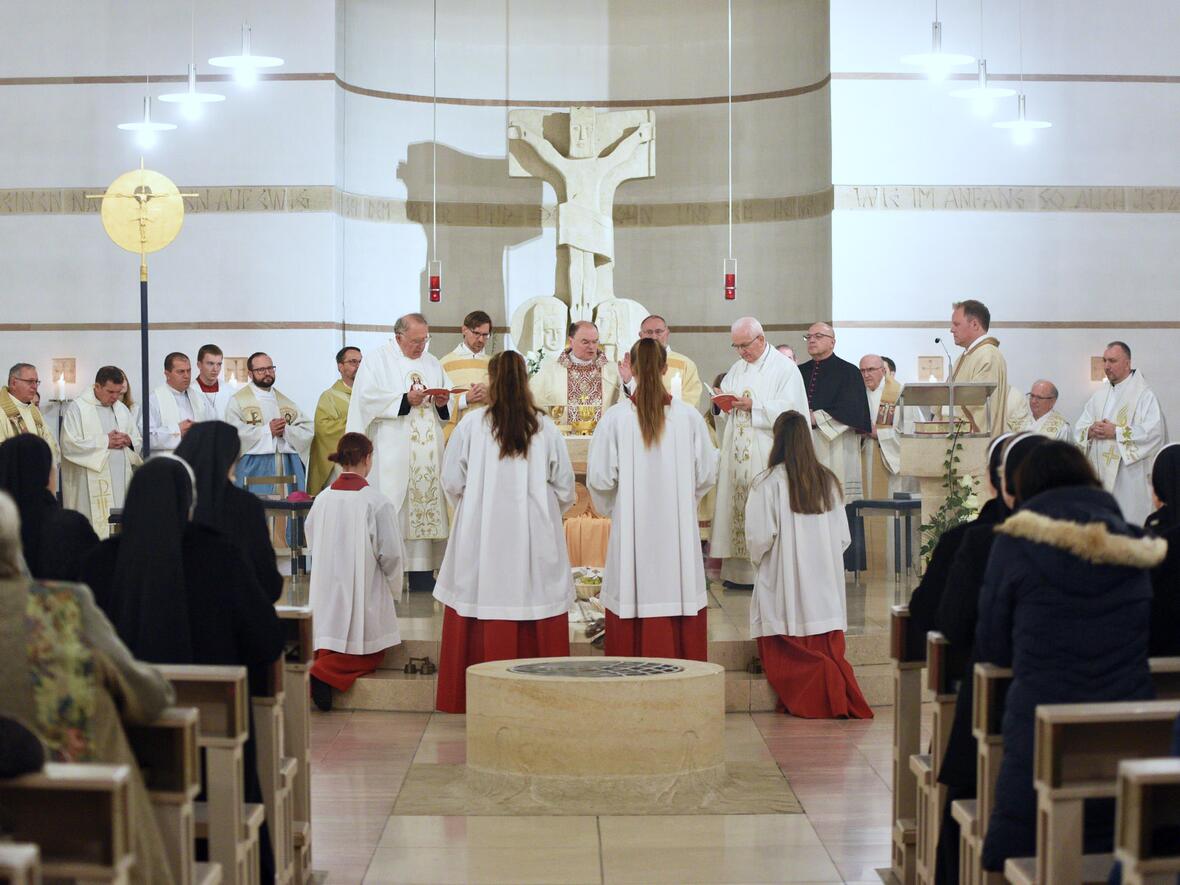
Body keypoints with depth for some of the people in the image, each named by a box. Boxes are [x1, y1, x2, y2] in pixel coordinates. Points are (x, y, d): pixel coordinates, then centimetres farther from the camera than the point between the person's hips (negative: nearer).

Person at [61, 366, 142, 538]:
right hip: (91, 484, -5)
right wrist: (106, 442, -12)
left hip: (121, 483, 6)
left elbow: (139, 441, 20)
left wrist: (128, 440, -4)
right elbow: (70, 445, -12)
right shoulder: (77, 408, -2)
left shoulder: (122, 409, 17)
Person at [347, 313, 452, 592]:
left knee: (426, 503, 1)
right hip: (392, 452, -5)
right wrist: (405, 400, -15)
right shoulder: (377, 362, 2)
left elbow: (447, 403, 20)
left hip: (427, 453, 5)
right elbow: (368, 398, -11)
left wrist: (442, 402, -3)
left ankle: (422, 574, 3)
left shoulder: (432, 363, 18)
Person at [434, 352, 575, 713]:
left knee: (487, 604, 3)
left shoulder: (472, 424, -3)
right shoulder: (545, 427, 0)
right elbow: (565, 487, 5)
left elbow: (452, 481, 1)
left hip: (482, 535, -1)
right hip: (535, 536, 1)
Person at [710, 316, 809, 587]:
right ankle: (738, 570, 6)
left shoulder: (785, 368, -2)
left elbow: (789, 409, -12)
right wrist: (720, 404, -4)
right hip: (737, 452, 6)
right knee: (737, 509, 3)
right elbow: (723, 412, 19)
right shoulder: (737, 369, 18)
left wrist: (753, 406, -17)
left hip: (767, 455, -6)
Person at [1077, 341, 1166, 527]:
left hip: (1129, 474, -6)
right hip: (1100, 473, 6)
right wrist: (1091, 431, -9)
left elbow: (1153, 432, -16)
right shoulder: (1100, 394, 15)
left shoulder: (1144, 395, -5)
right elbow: (1080, 428, 14)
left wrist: (1116, 432, -15)